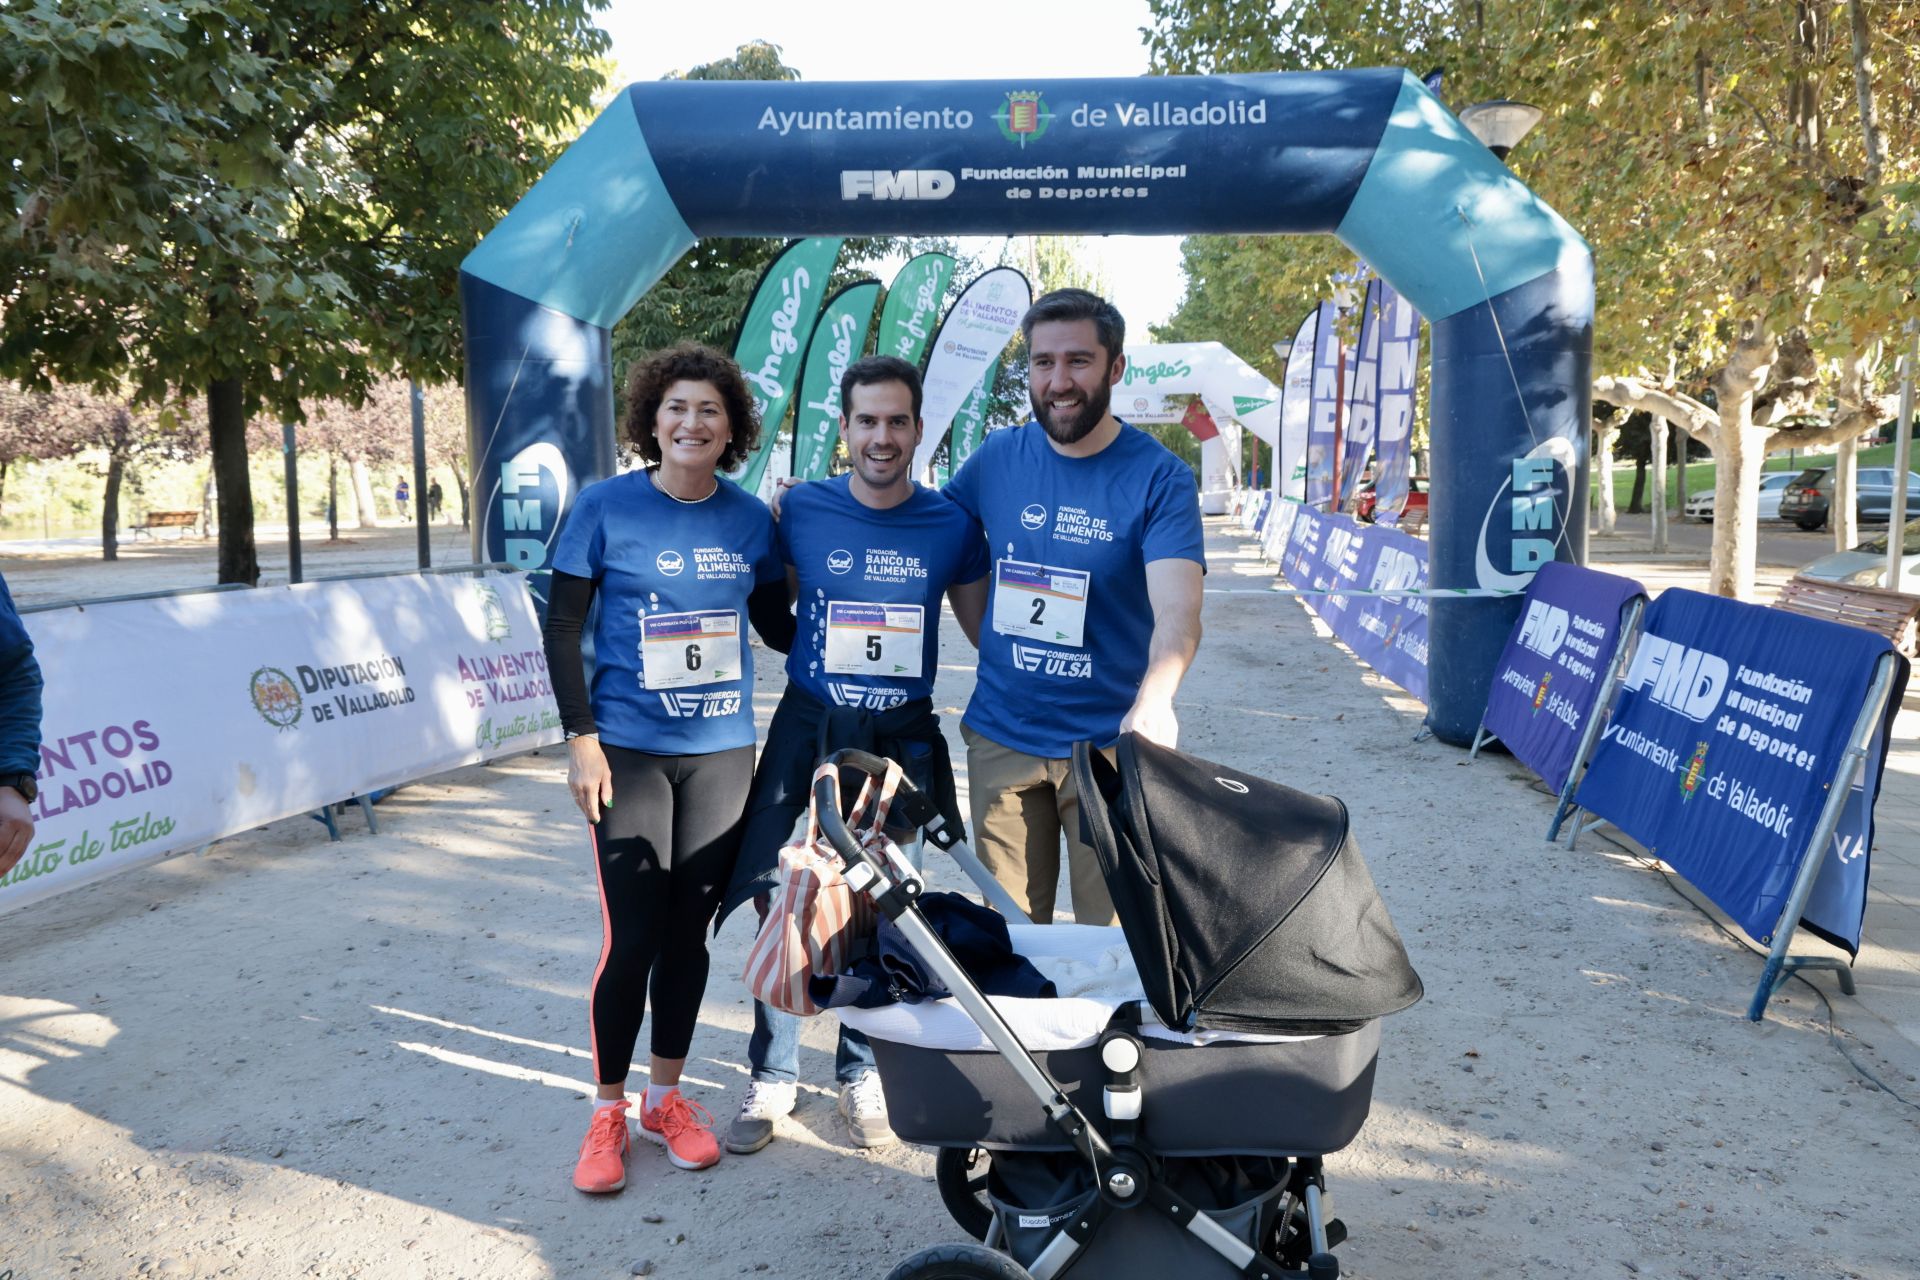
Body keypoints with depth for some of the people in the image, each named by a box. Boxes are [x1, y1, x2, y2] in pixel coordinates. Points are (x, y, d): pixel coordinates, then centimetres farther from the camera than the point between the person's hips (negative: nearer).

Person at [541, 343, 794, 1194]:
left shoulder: (750, 518, 2)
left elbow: (778, 624, 12)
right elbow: (562, 626, -3)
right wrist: (581, 736, -8)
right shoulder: (606, 507, -6)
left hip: (722, 750, 3)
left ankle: (666, 1094, 28)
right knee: (631, 936, -3)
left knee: (689, 929, 10)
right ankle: (608, 1112, 17)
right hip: (629, 750, -3)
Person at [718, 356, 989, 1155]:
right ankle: (772, 1077, 16)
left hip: (903, 739, 1)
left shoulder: (951, 525, -2)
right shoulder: (798, 512, -3)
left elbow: (985, 631, 7)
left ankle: (863, 1074, 27)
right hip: (808, 730, 0)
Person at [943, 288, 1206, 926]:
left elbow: (1177, 610, -26)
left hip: (1109, 744, -3)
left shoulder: (1160, 478, -11)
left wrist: (1154, 696, -43)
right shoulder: (996, 458, 0)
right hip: (1000, 739, 3)